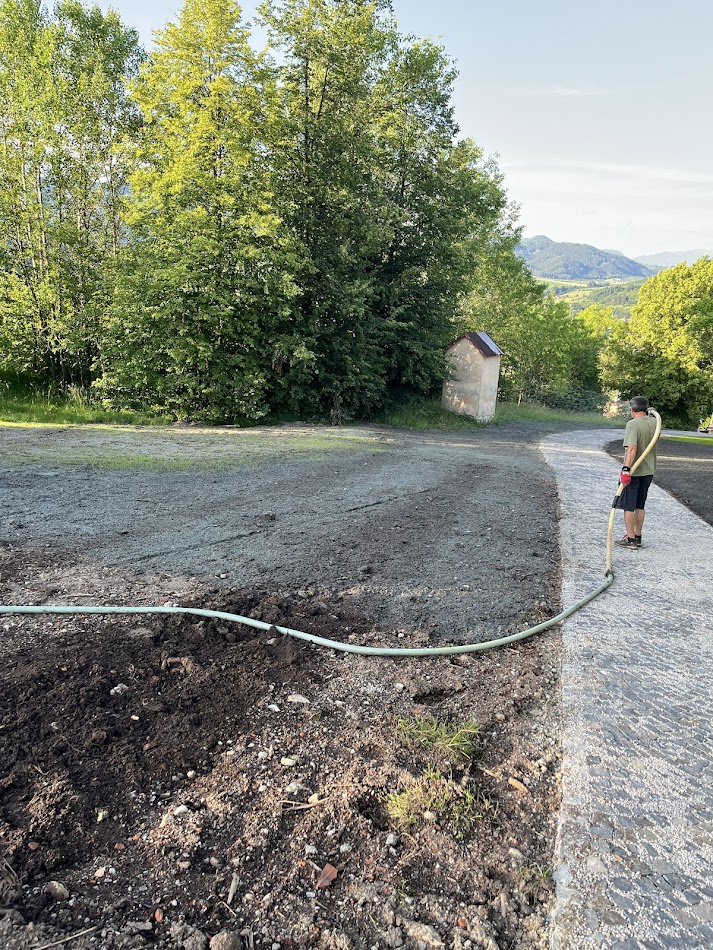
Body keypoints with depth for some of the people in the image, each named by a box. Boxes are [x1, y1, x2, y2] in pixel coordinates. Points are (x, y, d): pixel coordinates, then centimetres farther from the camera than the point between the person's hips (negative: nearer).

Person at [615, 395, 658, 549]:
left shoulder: (632, 424, -18)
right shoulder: (654, 422, 3)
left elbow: (632, 448, -29)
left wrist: (626, 469, -32)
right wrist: (648, 414, 27)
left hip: (633, 472, -7)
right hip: (649, 471, 7)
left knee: (628, 507, 3)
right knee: (640, 506, 17)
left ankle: (630, 539, 7)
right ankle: (638, 537, 25)